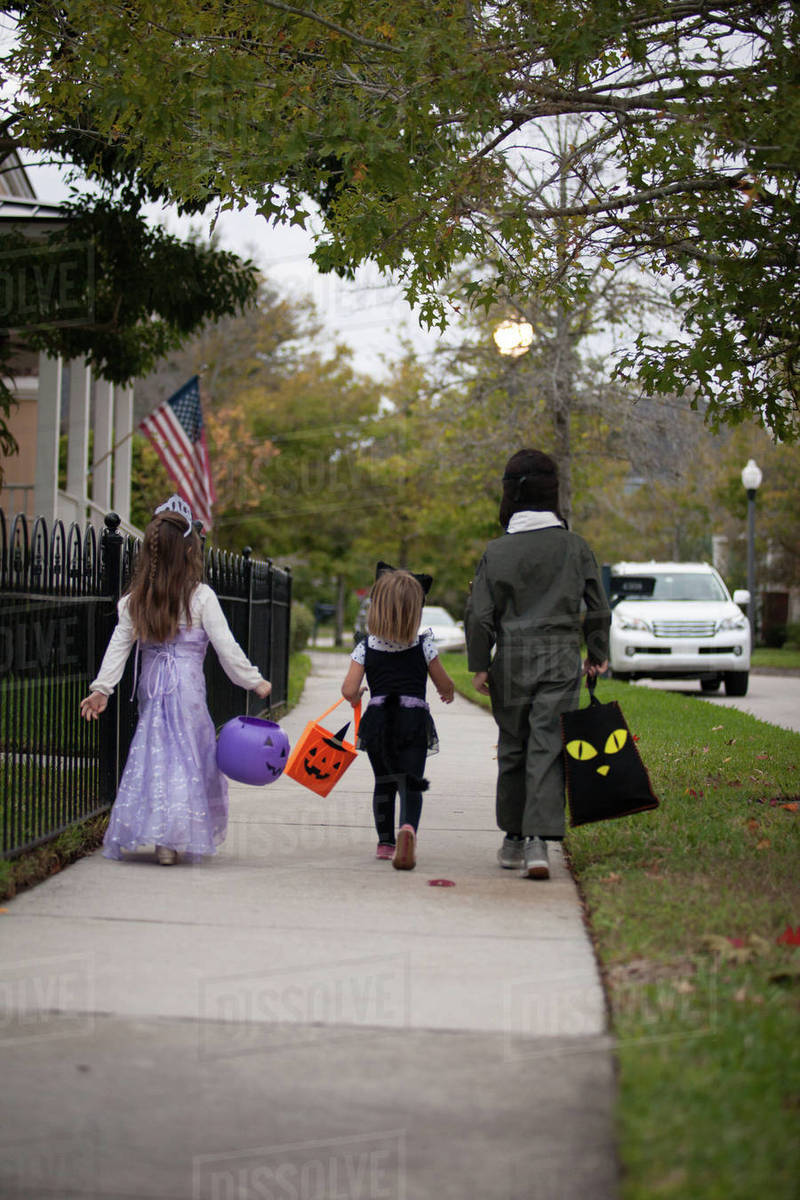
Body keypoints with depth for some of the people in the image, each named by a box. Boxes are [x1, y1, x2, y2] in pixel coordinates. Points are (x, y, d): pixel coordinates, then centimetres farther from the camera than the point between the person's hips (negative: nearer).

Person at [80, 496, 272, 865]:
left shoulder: (135, 601, 5)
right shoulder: (200, 597, -6)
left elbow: (118, 647, 2)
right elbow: (226, 647, -6)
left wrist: (101, 688, 4)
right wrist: (254, 681, 3)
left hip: (152, 686, 4)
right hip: (186, 686, -4)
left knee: (153, 754, 9)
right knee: (186, 756, -1)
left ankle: (162, 836, 9)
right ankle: (170, 837, -7)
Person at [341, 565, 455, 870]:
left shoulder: (365, 648, 2)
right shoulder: (423, 646, 1)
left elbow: (349, 690, -4)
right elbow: (445, 685, 8)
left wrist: (355, 698, 19)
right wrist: (448, 692, 32)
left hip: (377, 721, 2)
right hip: (413, 719, -2)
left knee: (384, 782, 19)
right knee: (410, 782, -6)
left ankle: (385, 841, 27)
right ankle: (408, 828, -35)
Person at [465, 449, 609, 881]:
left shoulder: (497, 551, -3)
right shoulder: (575, 547, 0)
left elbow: (480, 613, -3)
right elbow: (597, 607, 7)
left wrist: (479, 664, 5)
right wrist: (597, 654, 19)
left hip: (511, 663, 0)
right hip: (561, 661, 0)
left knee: (512, 749, 13)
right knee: (548, 749, -3)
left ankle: (514, 838, 22)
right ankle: (539, 841, -16)